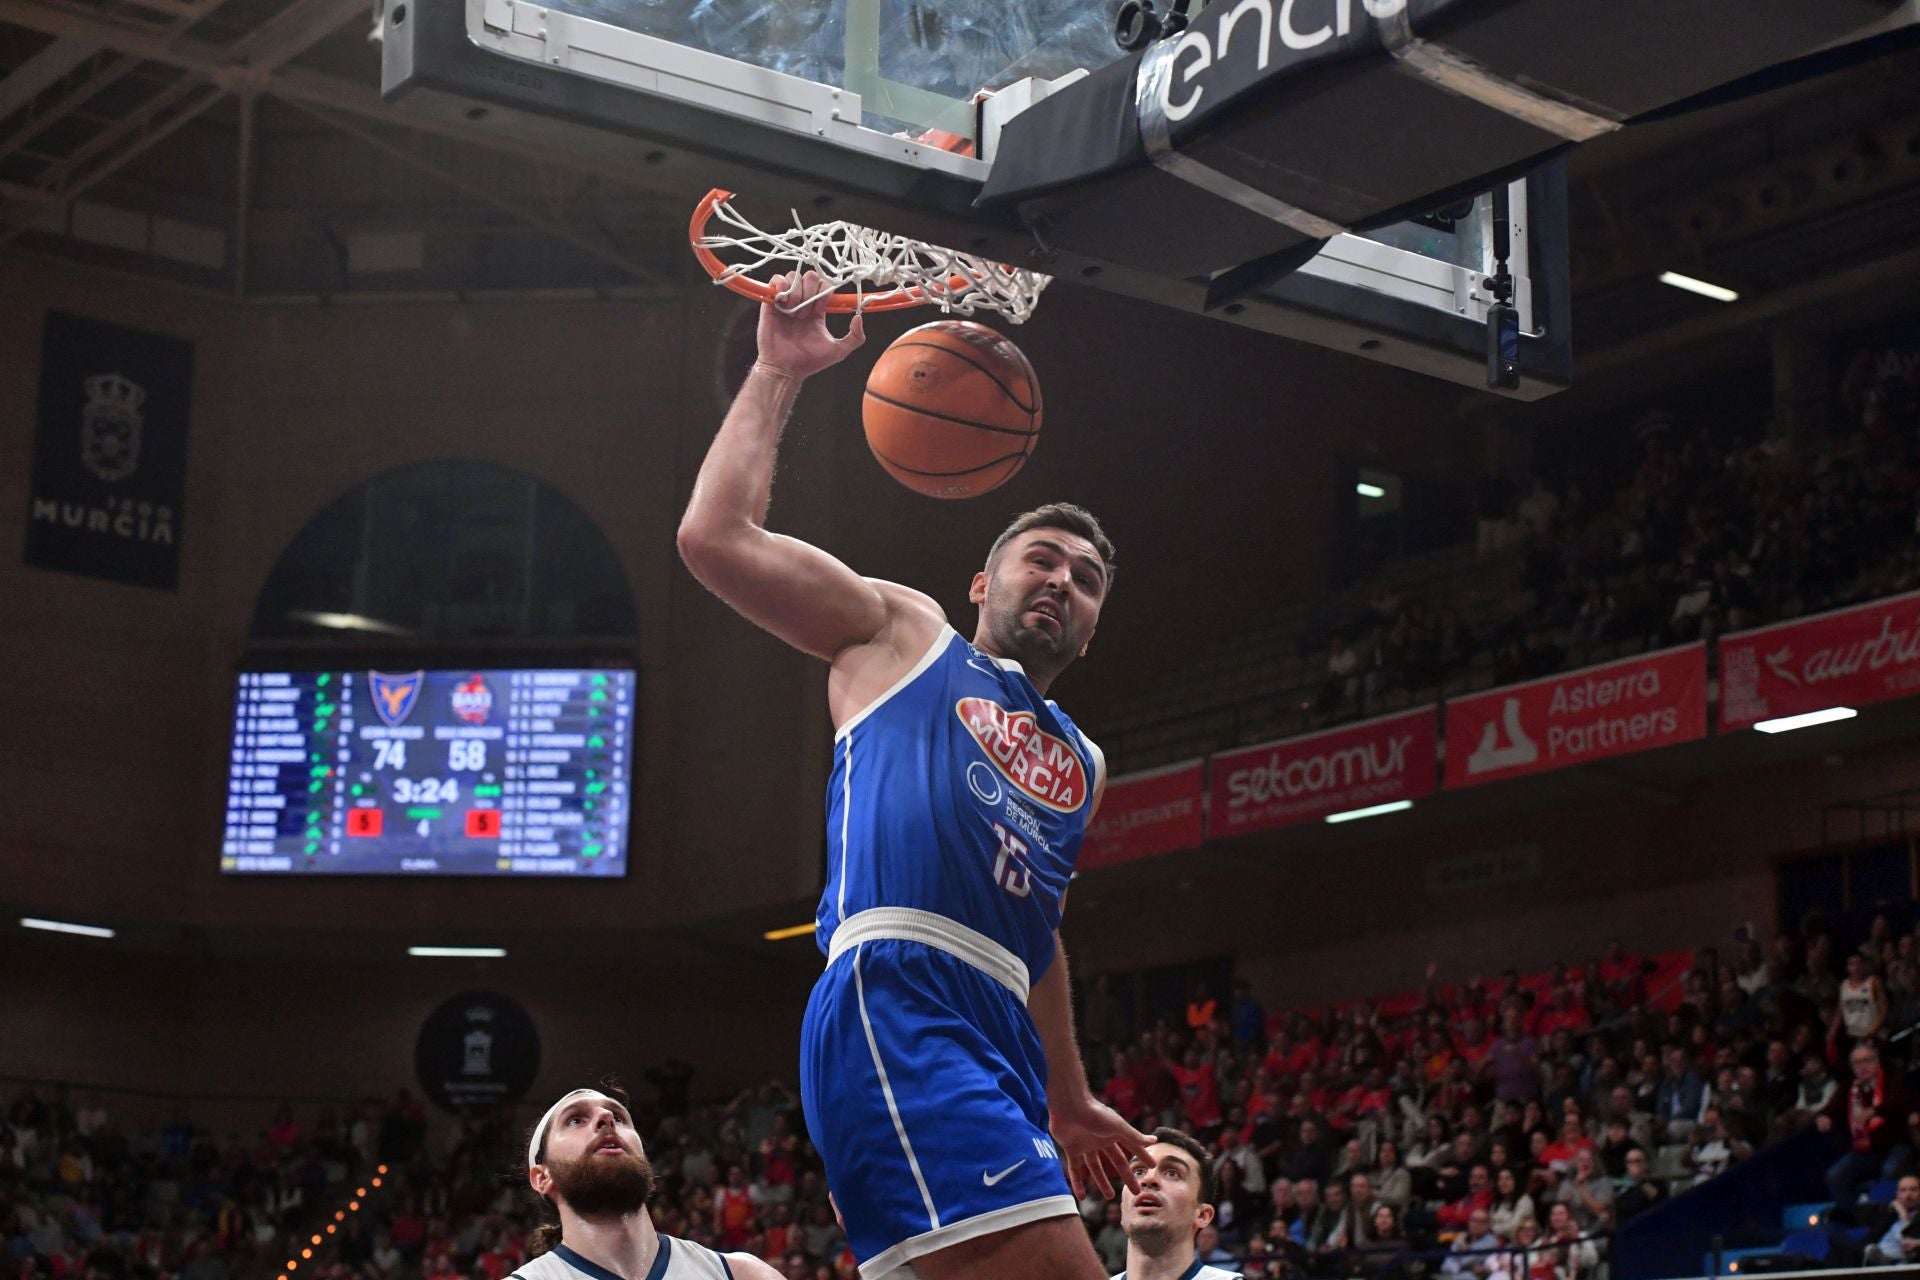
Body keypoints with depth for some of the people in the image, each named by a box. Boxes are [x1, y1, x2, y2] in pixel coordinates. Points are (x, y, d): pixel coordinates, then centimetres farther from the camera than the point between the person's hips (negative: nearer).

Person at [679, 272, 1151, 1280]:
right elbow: (714, 535, 10)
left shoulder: (1080, 762, 34)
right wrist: (778, 374, 15)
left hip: (1001, 1036, 8)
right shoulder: (901, 634, 19)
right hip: (894, 998, -8)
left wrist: (1068, 1102, 40)